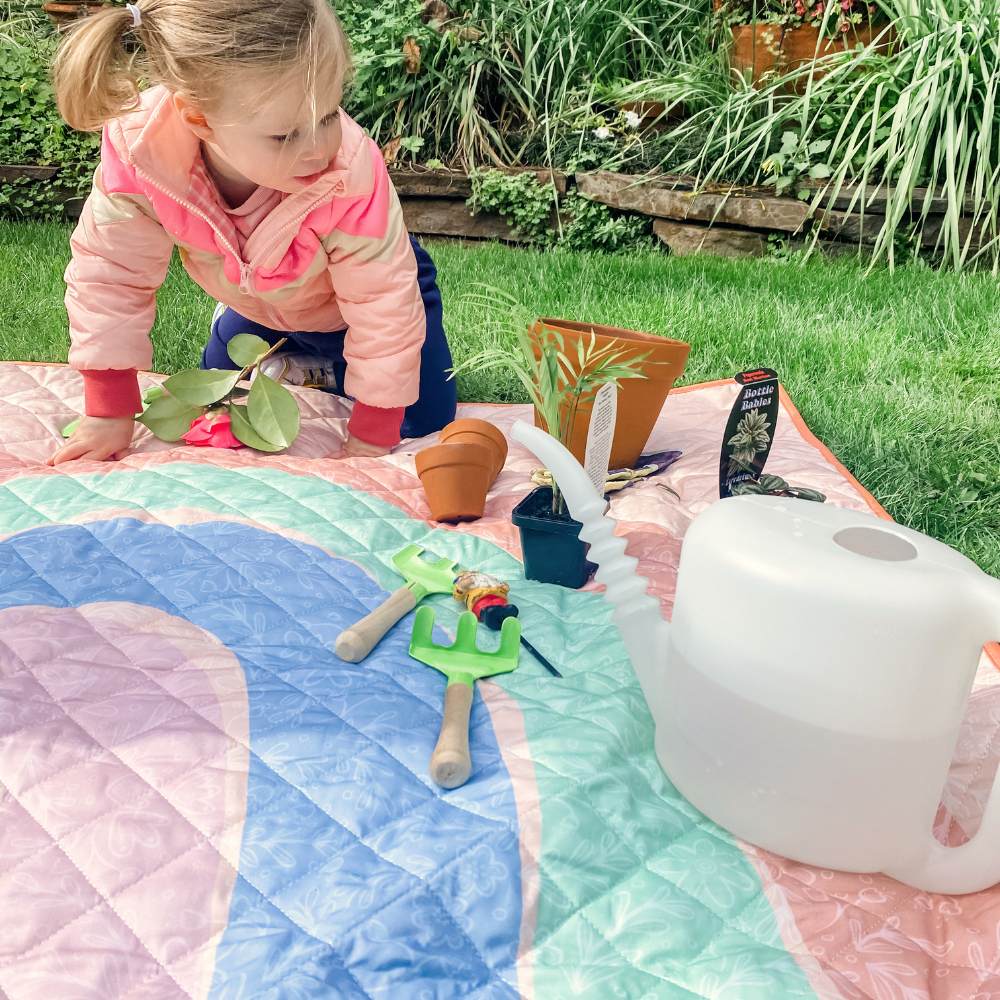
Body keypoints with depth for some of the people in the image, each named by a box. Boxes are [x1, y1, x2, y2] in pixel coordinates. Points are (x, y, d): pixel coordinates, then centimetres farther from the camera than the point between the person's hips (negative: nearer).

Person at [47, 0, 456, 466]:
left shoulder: (353, 178, -44)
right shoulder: (138, 150, -36)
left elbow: (383, 305, -33)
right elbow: (109, 271, -23)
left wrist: (369, 442, -27)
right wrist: (109, 413, -20)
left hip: (347, 306, -2)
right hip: (257, 305, 3)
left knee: (423, 429, -5)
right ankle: (300, 364, 41)